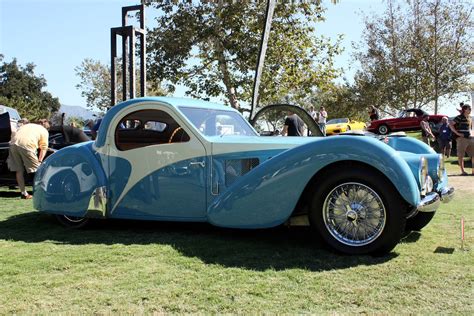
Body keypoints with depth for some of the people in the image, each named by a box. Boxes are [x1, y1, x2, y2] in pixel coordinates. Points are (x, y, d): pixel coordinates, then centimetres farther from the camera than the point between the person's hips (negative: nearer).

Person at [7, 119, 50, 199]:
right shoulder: (44, 131, 21)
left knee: (19, 171, 13)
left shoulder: (27, 125, 38)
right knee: (37, 170, 7)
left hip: (13, 143, 5)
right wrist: (40, 161, 9)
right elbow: (44, 148, 12)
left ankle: (24, 193, 18)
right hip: (27, 145, -5)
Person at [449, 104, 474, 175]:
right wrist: (457, 133, -17)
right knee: (461, 156, -2)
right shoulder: (459, 117, -8)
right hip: (462, 138, -7)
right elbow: (450, 125, -16)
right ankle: (462, 171, 2)